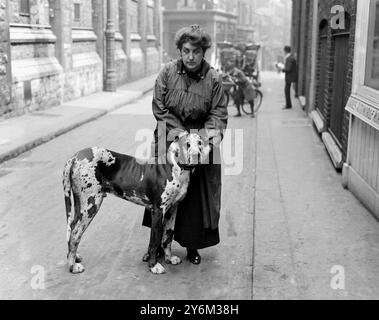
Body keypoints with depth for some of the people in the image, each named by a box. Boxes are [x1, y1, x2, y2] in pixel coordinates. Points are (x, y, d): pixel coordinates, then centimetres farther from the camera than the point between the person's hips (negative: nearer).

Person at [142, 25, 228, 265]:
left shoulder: (214, 78, -6)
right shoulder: (168, 72, -6)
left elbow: (218, 114, -3)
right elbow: (159, 108, -5)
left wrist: (210, 134, -23)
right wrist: (181, 134, -14)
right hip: (170, 139, 0)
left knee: (197, 195, 4)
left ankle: (192, 245, 19)